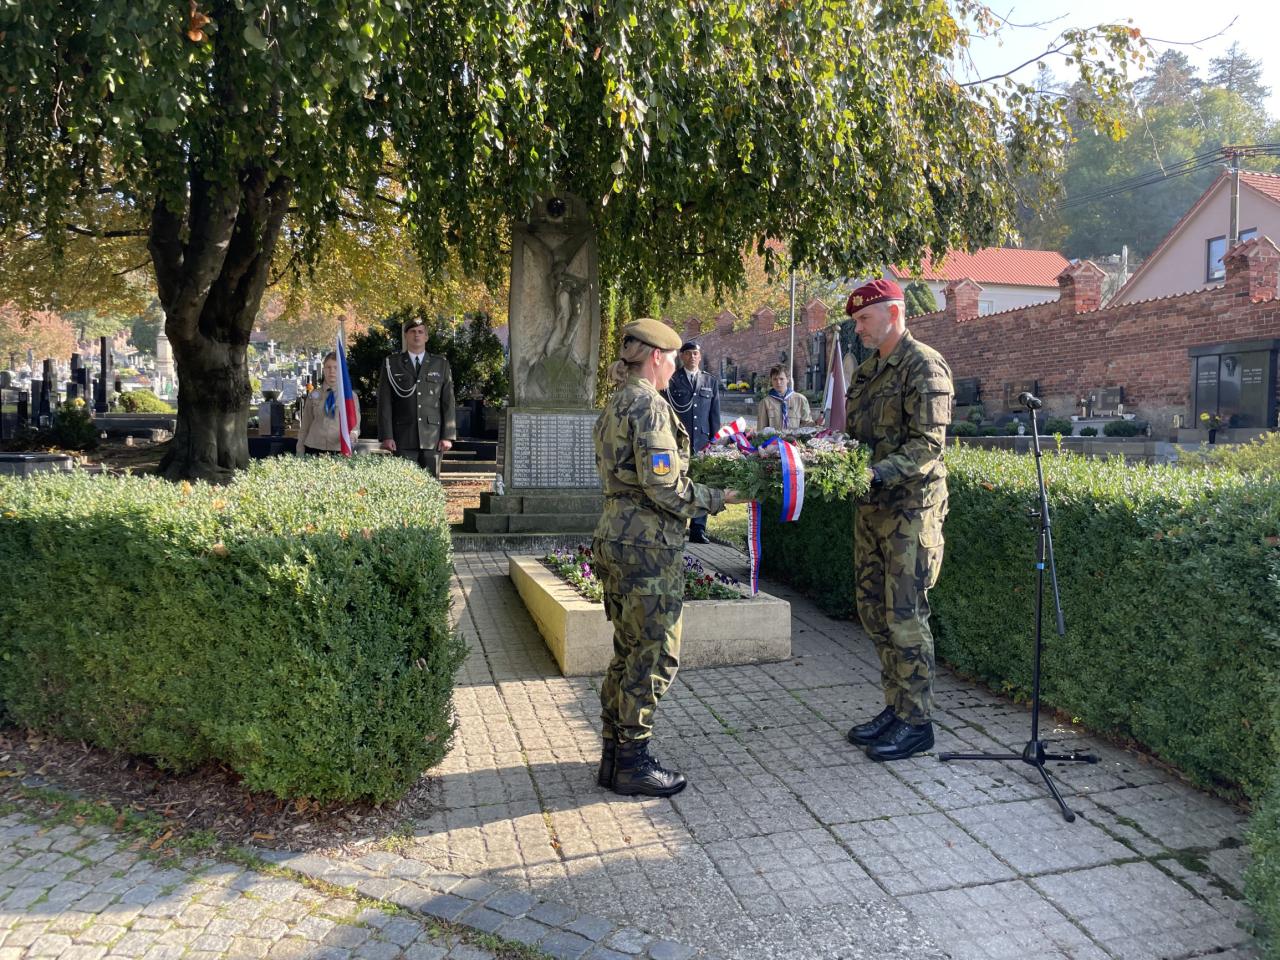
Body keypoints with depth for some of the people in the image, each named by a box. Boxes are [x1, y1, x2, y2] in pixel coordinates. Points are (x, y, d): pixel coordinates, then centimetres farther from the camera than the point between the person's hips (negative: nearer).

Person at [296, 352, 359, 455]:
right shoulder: (313, 395, 10)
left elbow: (355, 426, 4)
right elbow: (305, 427, 12)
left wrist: (353, 434, -20)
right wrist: (300, 454, 7)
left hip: (339, 451, -1)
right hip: (313, 449, 1)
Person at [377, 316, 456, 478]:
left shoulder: (441, 364, 12)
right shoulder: (391, 364, 10)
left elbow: (448, 403, 8)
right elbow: (384, 403, 4)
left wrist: (448, 436, -1)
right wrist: (386, 436, -5)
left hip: (433, 439, 1)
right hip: (403, 439, -1)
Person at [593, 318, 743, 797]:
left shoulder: (615, 405, 14)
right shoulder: (649, 406, -15)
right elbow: (665, 488, -20)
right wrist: (719, 498, -8)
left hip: (616, 537, 10)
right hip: (649, 545, -10)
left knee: (628, 650, 17)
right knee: (656, 654, 1)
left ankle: (615, 755, 26)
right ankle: (632, 762, 11)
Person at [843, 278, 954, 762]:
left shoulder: (925, 367, -11)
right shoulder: (867, 369, 15)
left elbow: (928, 445, -18)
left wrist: (877, 473, -29)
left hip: (910, 509, -9)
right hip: (872, 506, 9)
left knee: (905, 616, -4)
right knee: (873, 609, 13)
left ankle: (917, 722, 8)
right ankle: (895, 707, 26)